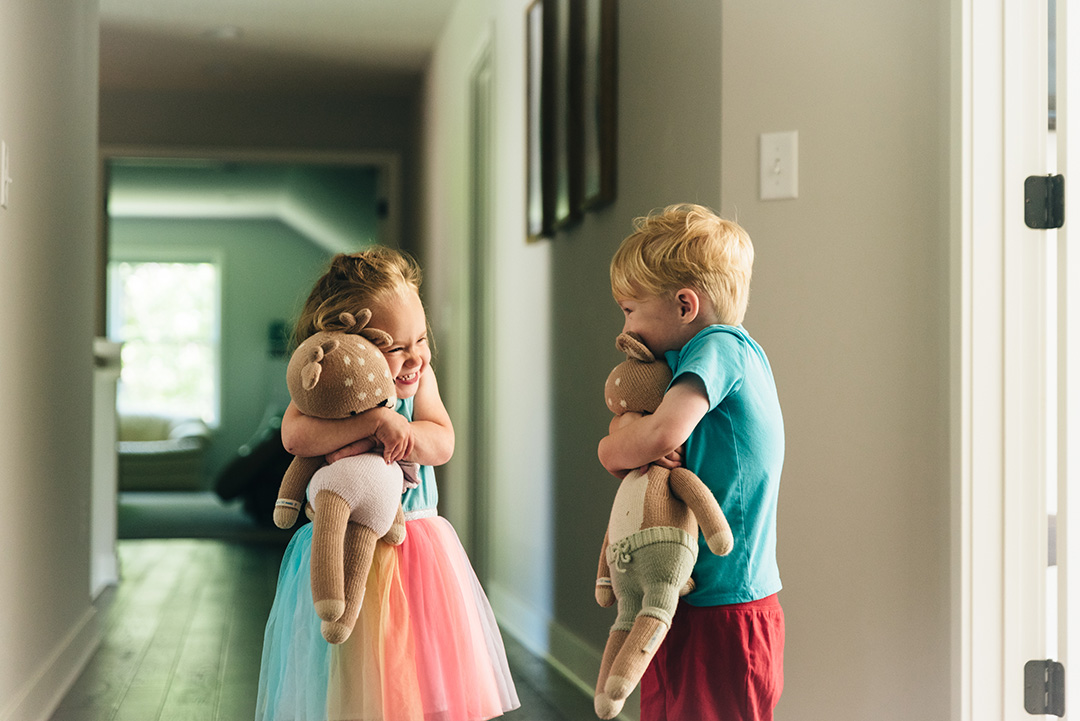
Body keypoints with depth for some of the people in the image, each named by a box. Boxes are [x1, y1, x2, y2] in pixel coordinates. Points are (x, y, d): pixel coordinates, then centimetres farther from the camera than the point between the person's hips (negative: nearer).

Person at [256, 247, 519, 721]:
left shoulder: (420, 378, 3)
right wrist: (377, 420, -30)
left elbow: (441, 443, -9)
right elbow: (295, 436, -27)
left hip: (420, 552, 4)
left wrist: (379, 442, -24)